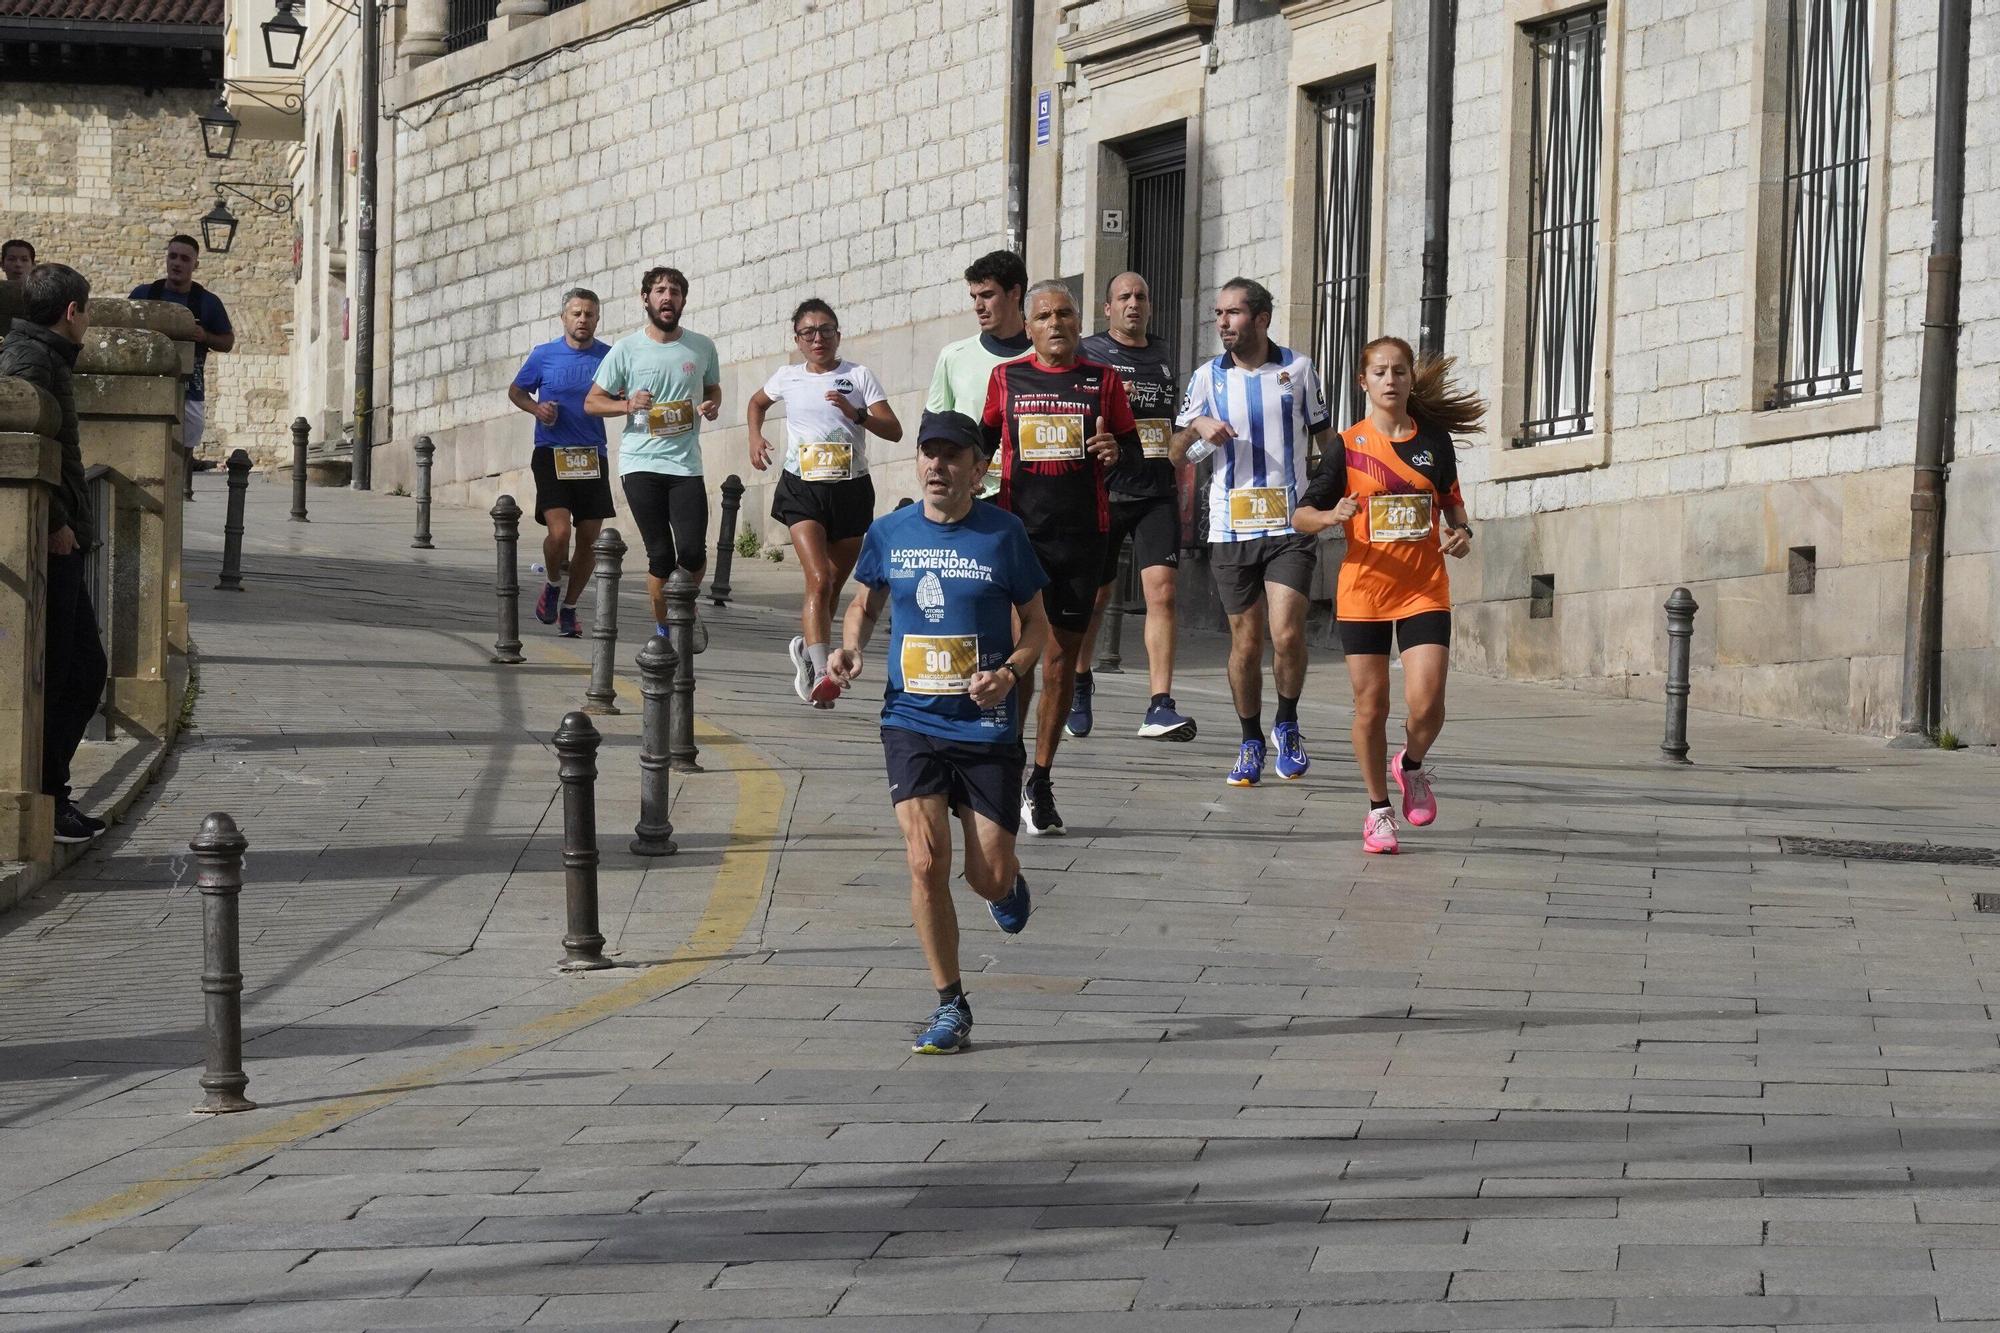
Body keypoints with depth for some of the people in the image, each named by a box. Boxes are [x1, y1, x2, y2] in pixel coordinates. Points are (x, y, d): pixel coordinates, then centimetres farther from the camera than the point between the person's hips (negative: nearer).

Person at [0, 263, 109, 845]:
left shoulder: (48, 359, 19)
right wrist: (55, 524, -22)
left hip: (61, 547, 10)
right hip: (49, 549, -10)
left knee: (85, 670, 14)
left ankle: (50, 795, 18)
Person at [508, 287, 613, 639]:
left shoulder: (608, 357, 4)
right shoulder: (544, 355, 2)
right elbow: (516, 390, 15)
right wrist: (536, 408, -6)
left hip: (592, 455, 2)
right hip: (552, 453, -2)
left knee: (589, 538, 4)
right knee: (559, 532, -17)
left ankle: (569, 607, 22)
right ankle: (552, 584, 13)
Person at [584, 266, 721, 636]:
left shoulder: (702, 348, 7)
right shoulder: (626, 349, 1)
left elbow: (713, 389, 23)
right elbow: (592, 402, 6)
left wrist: (712, 405, 0)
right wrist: (627, 405, -13)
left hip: (686, 464, 1)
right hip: (640, 463, -1)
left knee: (693, 550, -10)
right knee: (660, 554, -3)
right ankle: (662, 627, 13)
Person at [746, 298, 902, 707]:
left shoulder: (858, 376, 2)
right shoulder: (787, 378, 8)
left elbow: (894, 431, -3)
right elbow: (757, 404, 30)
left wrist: (856, 413, -19)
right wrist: (755, 437, 12)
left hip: (851, 489, 1)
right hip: (803, 489, -1)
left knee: (833, 586, 11)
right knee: (819, 580, -20)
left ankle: (806, 647, 38)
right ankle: (820, 673, -29)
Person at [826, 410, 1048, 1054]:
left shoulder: (1003, 534, -4)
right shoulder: (889, 533, 2)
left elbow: (1036, 623, 5)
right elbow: (865, 603, 19)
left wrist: (1010, 671, -15)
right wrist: (849, 649, -2)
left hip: (987, 725, -1)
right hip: (911, 720, 1)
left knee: (988, 876, 1)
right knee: (926, 863, -12)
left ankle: (1009, 886, 41)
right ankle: (950, 1006, 2)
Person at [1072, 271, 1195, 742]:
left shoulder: (1163, 355, 16)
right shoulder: (1088, 354, 2)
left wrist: (1181, 485, 23)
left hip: (1157, 493, 2)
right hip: (1103, 489, -2)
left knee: (1162, 590, -13)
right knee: (1094, 596, 8)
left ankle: (1160, 708, -20)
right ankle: (1080, 686, 33)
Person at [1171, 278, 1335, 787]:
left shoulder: (1298, 369, 4)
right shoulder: (1207, 378, 5)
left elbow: (1325, 437, 16)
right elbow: (1173, 456, 8)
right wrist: (1196, 427, -11)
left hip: (1290, 523, -1)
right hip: (1231, 528, 1)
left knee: (1287, 634, -15)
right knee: (1246, 642, 4)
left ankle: (1288, 724, 8)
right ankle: (1251, 742, 20)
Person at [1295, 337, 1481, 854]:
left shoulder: (1434, 441, 5)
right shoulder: (1348, 445, -1)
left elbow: (1450, 500, 20)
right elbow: (1302, 514, 0)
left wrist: (1461, 531, 0)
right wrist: (1331, 516, -22)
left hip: (1425, 591, 1)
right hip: (1364, 590, -1)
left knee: (1426, 703, -13)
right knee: (1371, 706, 3)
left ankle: (1412, 766, 20)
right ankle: (1378, 809, 20)